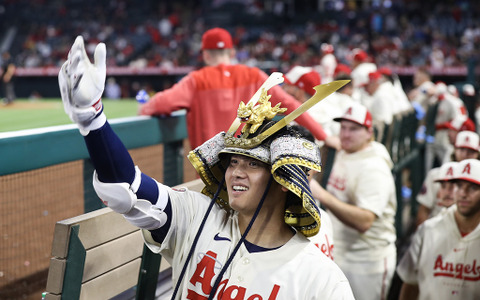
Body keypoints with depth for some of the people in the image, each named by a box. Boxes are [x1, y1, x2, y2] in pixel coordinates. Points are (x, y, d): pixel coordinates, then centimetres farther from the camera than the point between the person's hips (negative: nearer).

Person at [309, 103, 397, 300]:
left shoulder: (374, 169, -21)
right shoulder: (341, 154, 7)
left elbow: (364, 221, -35)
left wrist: (322, 196, -41)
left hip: (367, 261, -8)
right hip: (337, 254, 8)